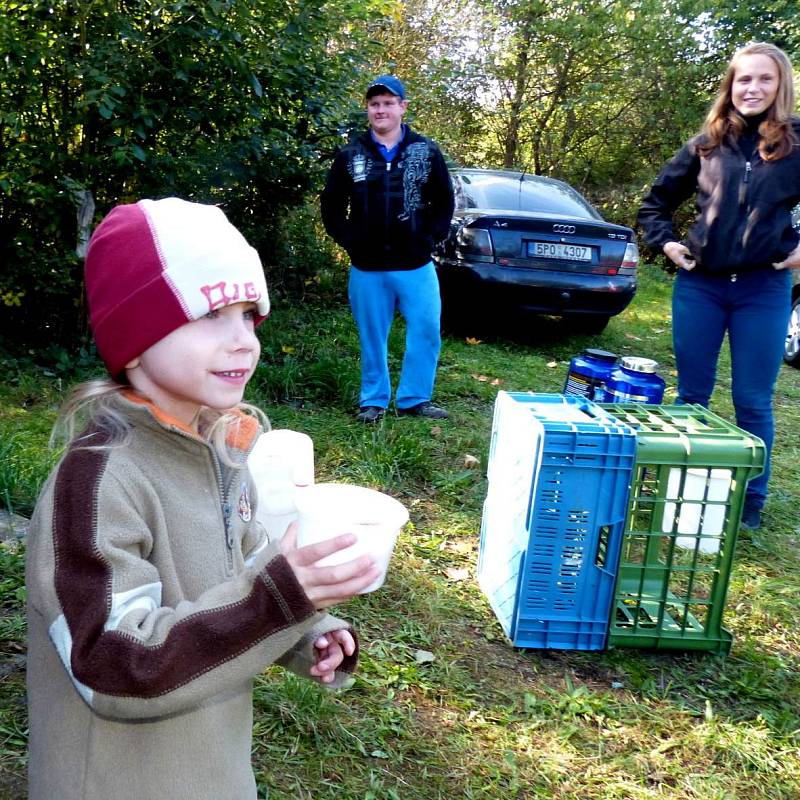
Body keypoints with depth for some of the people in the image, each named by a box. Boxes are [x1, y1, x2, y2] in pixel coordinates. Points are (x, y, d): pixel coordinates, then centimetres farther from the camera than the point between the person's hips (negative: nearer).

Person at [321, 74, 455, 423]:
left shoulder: (426, 151, 3)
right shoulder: (350, 155, 3)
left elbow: (444, 202, 9)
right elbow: (331, 207, 9)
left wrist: (430, 238, -1)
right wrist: (350, 241, 0)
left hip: (416, 265, 0)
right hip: (367, 269, 0)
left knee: (426, 332, 0)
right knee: (372, 338, 8)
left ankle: (414, 398, 16)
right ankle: (373, 400, 22)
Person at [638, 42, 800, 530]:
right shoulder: (706, 146, 5)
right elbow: (656, 203, 17)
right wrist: (666, 242, 3)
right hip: (699, 285, 2)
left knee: (753, 401, 4)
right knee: (692, 395, 10)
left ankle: (751, 500, 17)